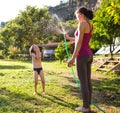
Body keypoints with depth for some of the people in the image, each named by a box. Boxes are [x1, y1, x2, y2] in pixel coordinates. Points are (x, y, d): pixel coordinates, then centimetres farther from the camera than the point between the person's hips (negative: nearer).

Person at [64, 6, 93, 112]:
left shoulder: (82, 24, -14)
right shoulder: (91, 26, 16)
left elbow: (79, 42, -21)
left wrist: (73, 58, -20)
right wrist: (69, 38, 34)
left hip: (82, 56, -9)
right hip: (88, 55, 9)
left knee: (83, 82, -1)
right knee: (87, 81, 12)